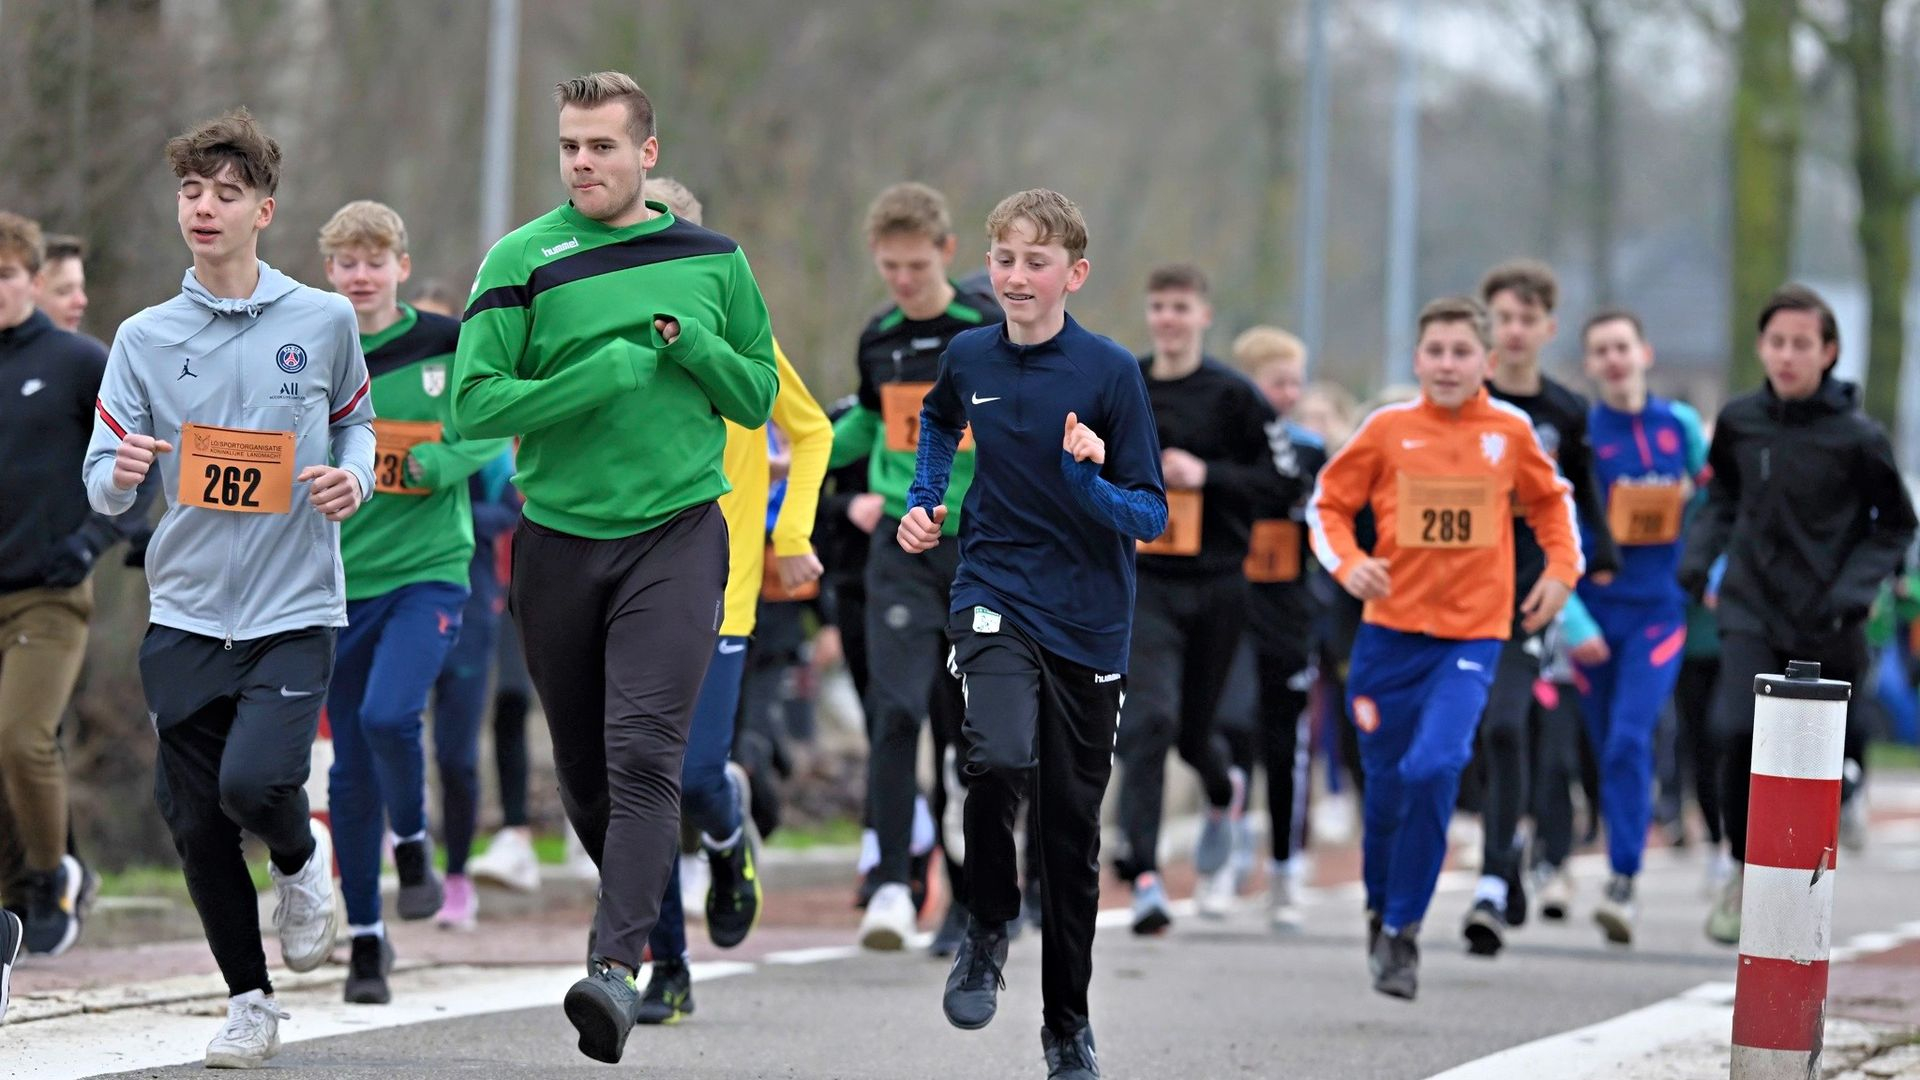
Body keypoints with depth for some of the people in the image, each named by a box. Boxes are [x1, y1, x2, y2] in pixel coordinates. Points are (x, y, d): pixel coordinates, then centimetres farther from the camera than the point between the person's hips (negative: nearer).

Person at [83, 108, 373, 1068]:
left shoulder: (324, 322, 1)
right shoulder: (144, 340, 3)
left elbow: (355, 420, 17)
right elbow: (102, 487, 3)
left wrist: (353, 478, -4)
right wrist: (121, 472, -21)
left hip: (294, 609, -2)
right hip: (186, 614, 2)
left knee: (253, 781, -22)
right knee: (194, 821, 3)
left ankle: (302, 858, 14)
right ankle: (249, 1002, 20)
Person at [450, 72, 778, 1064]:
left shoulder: (712, 260, 7)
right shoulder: (522, 262, 0)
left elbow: (759, 397, 14)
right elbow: (472, 404, -7)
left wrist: (694, 347, -6)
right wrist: (602, 375, -16)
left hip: (677, 534, -1)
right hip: (558, 538, 1)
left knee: (644, 755, -16)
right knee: (582, 771, 10)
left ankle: (618, 965, -24)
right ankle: (642, 909, 34)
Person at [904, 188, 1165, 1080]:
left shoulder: (1111, 372, -9)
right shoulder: (969, 357, 1)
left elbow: (1151, 514, -8)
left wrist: (1090, 481, -26)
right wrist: (922, 503, 12)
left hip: (1088, 621, -1)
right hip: (993, 596, 1)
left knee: (1071, 824, 6)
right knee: (998, 757, -28)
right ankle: (987, 928, -2)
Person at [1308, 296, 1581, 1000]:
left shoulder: (1510, 432, 2)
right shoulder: (1388, 430, 0)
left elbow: (1551, 500, 19)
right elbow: (1329, 504, 9)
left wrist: (1562, 570, 6)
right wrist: (1348, 563, -9)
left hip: (1473, 634, -1)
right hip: (1391, 631, 1)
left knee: (1434, 768, -21)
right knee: (1387, 783, 7)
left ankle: (1403, 929, -10)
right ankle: (1381, 907, 34)